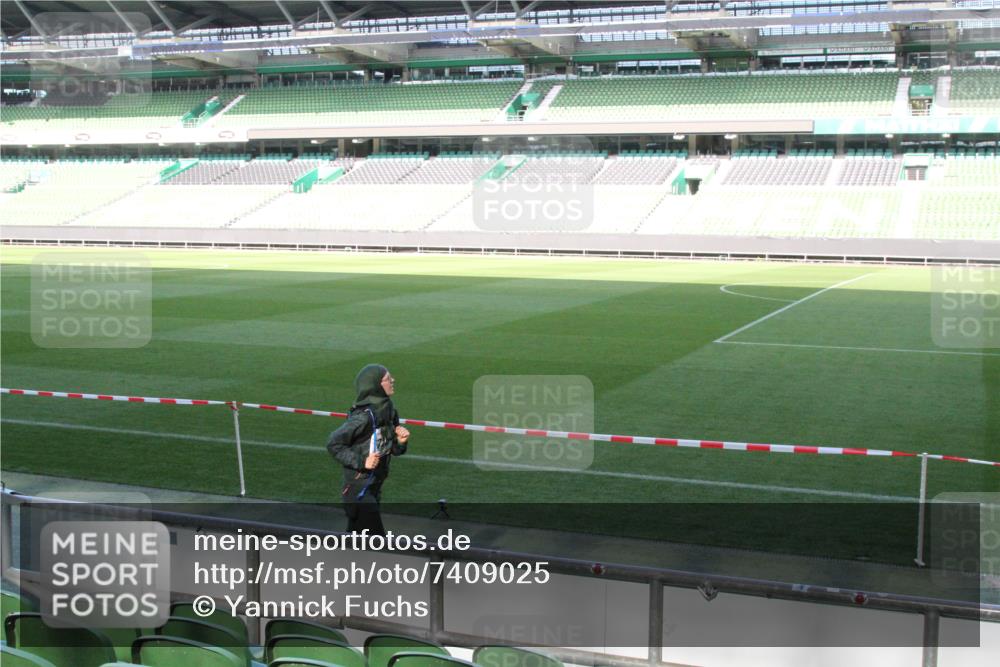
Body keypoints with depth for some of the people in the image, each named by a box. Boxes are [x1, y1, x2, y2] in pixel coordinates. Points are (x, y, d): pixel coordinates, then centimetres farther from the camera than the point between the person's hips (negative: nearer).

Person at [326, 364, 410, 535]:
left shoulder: (388, 411, 3)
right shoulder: (364, 416, -21)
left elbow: (392, 450, 14)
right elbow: (333, 444, -18)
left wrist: (401, 442, -7)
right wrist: (361, 461, -22)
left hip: (374, 487, 8)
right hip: (358, 489, -8)